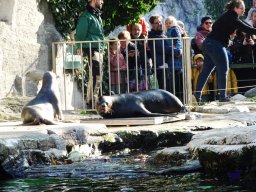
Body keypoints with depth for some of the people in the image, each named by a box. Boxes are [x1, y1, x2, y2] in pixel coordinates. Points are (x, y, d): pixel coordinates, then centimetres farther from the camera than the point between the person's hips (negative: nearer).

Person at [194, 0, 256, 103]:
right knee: (223, 70, -4)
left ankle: (197, 95, 10)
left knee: (206, 71, 10)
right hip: (216, 45, -10)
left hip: (208, 44, 10)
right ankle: (223, 96, -3)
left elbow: (245, 26, 19)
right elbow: (245, 28, -19)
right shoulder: (231, 18, -13)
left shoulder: (229, 16, 17)